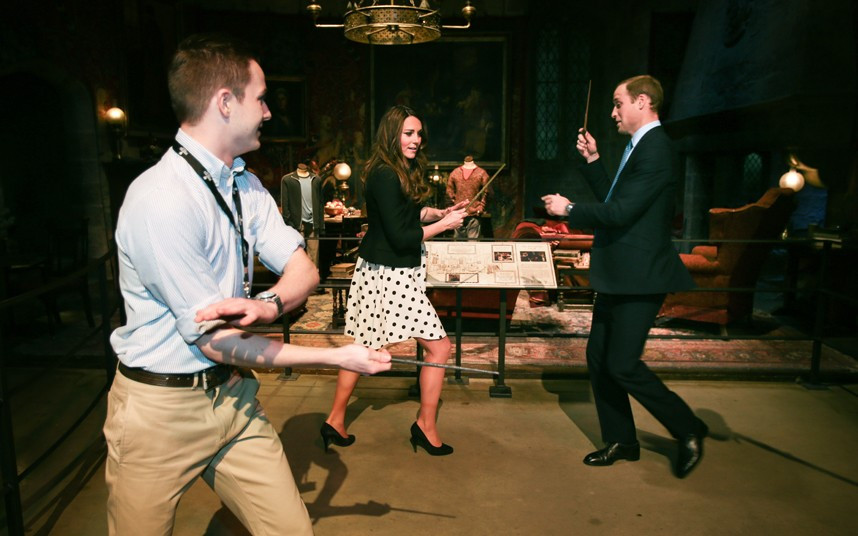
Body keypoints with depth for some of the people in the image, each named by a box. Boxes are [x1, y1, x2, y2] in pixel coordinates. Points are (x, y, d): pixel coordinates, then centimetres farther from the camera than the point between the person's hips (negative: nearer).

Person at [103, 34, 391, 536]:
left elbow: (303, 269, 0)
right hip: (161, 407, -6)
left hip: (233, 392, 6)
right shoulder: (160, 199, -23)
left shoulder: (245, 184, 3)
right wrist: (338, 357, -17)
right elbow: (216, 341, -22)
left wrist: (267, 305, -24)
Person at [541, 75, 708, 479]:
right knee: (598, 357, 12)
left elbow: (621, 212, -24)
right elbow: (612, 199, 19)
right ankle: (620, 441, 26)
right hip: (618, 275, 10)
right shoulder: (639, 147, 16)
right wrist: (593, 160, 14)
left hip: (639, 278, -10)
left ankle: (688, 431, 15)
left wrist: (569, 210, -12)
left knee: (622, 365, -6)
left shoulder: (655, 150, -16)